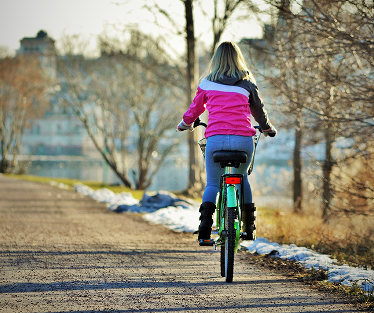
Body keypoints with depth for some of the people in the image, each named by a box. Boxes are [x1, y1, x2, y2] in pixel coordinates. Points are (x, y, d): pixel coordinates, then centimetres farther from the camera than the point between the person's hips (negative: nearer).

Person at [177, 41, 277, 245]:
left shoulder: (207, 83, 10)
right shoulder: (247, 84, 11)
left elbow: (195, 109, 22)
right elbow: (259, 111, 22)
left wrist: (185, 125, 43)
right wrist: (268, 129, 42)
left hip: (216, 138, -1)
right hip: (243, 139, 1)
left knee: (212, 184, 12)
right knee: (242, 178, 25)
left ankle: (205, 228, -10)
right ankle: (249, 226, 22)